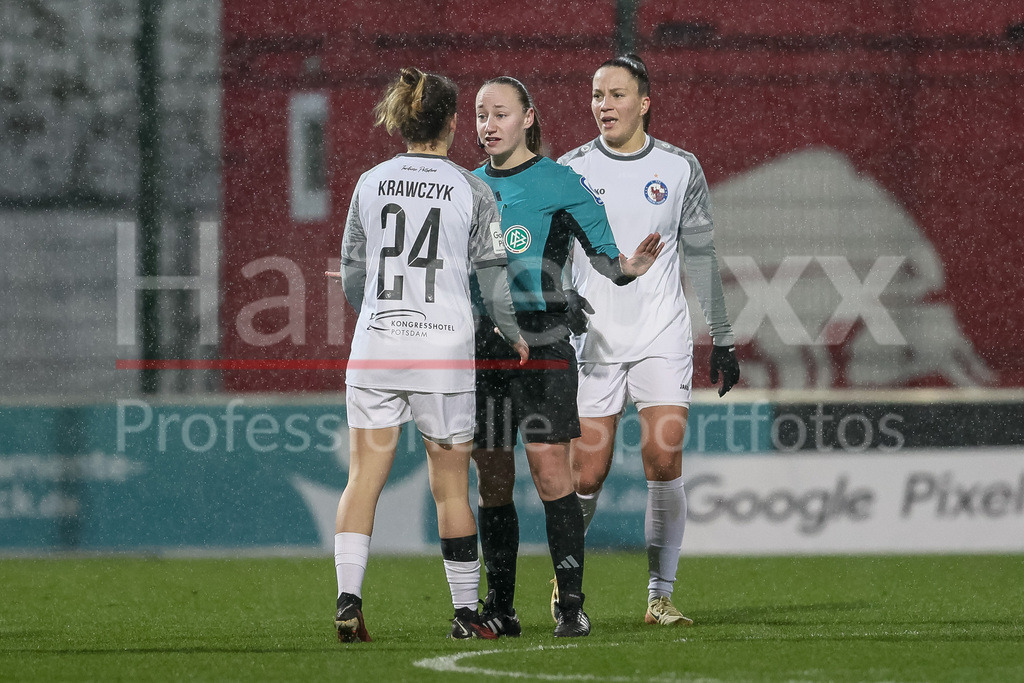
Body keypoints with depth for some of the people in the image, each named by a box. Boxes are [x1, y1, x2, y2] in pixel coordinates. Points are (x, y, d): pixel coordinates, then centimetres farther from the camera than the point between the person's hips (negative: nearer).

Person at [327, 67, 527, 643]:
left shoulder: (371, 184, 5)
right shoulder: (472, 192, -2)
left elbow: (352, 276, 10)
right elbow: (495, 279, 0)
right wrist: (515, 335, 18)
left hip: (374, 350, 2)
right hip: (445, 348, -2)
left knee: (364, 477, 4)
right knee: (451, 486, 7)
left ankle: (348, 600, -9)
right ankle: (467, 613, 12)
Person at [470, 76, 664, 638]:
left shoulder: (558, 183, -1)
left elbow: (604, 253, -3)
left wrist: (627, 266, -26)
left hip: (540, 341, -5)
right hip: (480, 345, 5)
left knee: (549, 469, -11)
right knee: (491, 480, 5)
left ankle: (572, 603, -9)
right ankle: (499, 609, 11)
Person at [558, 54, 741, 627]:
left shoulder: (679, 168, 3)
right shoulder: (571, 170, 1)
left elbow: (701, 256, 9)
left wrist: (722, 339, 9)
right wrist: (561, 298, -15)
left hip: (662, 337, 0)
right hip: (595, 339, 0)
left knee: (665, 460, -12)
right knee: (587, 476, -3)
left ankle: (661, 596, -4)